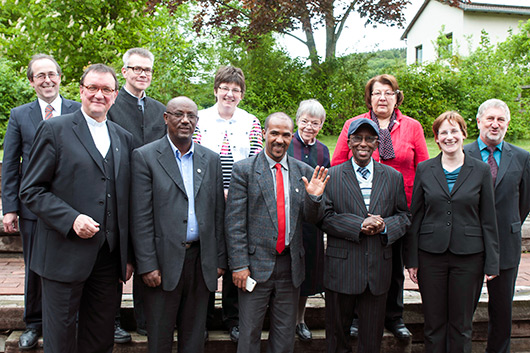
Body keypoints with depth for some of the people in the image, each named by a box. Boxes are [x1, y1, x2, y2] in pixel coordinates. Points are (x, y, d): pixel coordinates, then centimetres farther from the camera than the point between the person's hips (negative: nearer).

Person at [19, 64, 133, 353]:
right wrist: (71, 219, -20)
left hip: (108, 256, 4)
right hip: (65, 255, -4)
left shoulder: (124, 138, 12)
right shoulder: (54, 130, -3)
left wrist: (128, 254, 12)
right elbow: (31, 190, -6)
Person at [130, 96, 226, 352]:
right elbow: (141, 217, -7)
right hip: (164, 260, -3)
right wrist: (147, 265, -12)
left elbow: (218, 213, 11)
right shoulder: (145, 156, -2)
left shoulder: (211, 160, 10)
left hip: (201, 260, 4)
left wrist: (220, 259, 7)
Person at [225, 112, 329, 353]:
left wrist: (313, 197, -14)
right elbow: (234, 222, -7)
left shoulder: (303, 171, 7)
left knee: (285, 331, 15)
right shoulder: (244, 170, -4)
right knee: (250, 332, 7)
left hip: (291, 263, 4)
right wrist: (239, 265, -11)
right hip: (256, 263, -3)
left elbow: (306, 216, 7)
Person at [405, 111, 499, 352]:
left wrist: (492, 263, -1)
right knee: (433, 323, 7)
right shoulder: (424, 170, 4)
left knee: (461, 324, 8)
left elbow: (488, 221, 3)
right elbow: (415, 217, 5)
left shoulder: (481, 171, 2)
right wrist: (411, 259, 2)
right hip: (431, 254, 1)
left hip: (468, 255, 0)